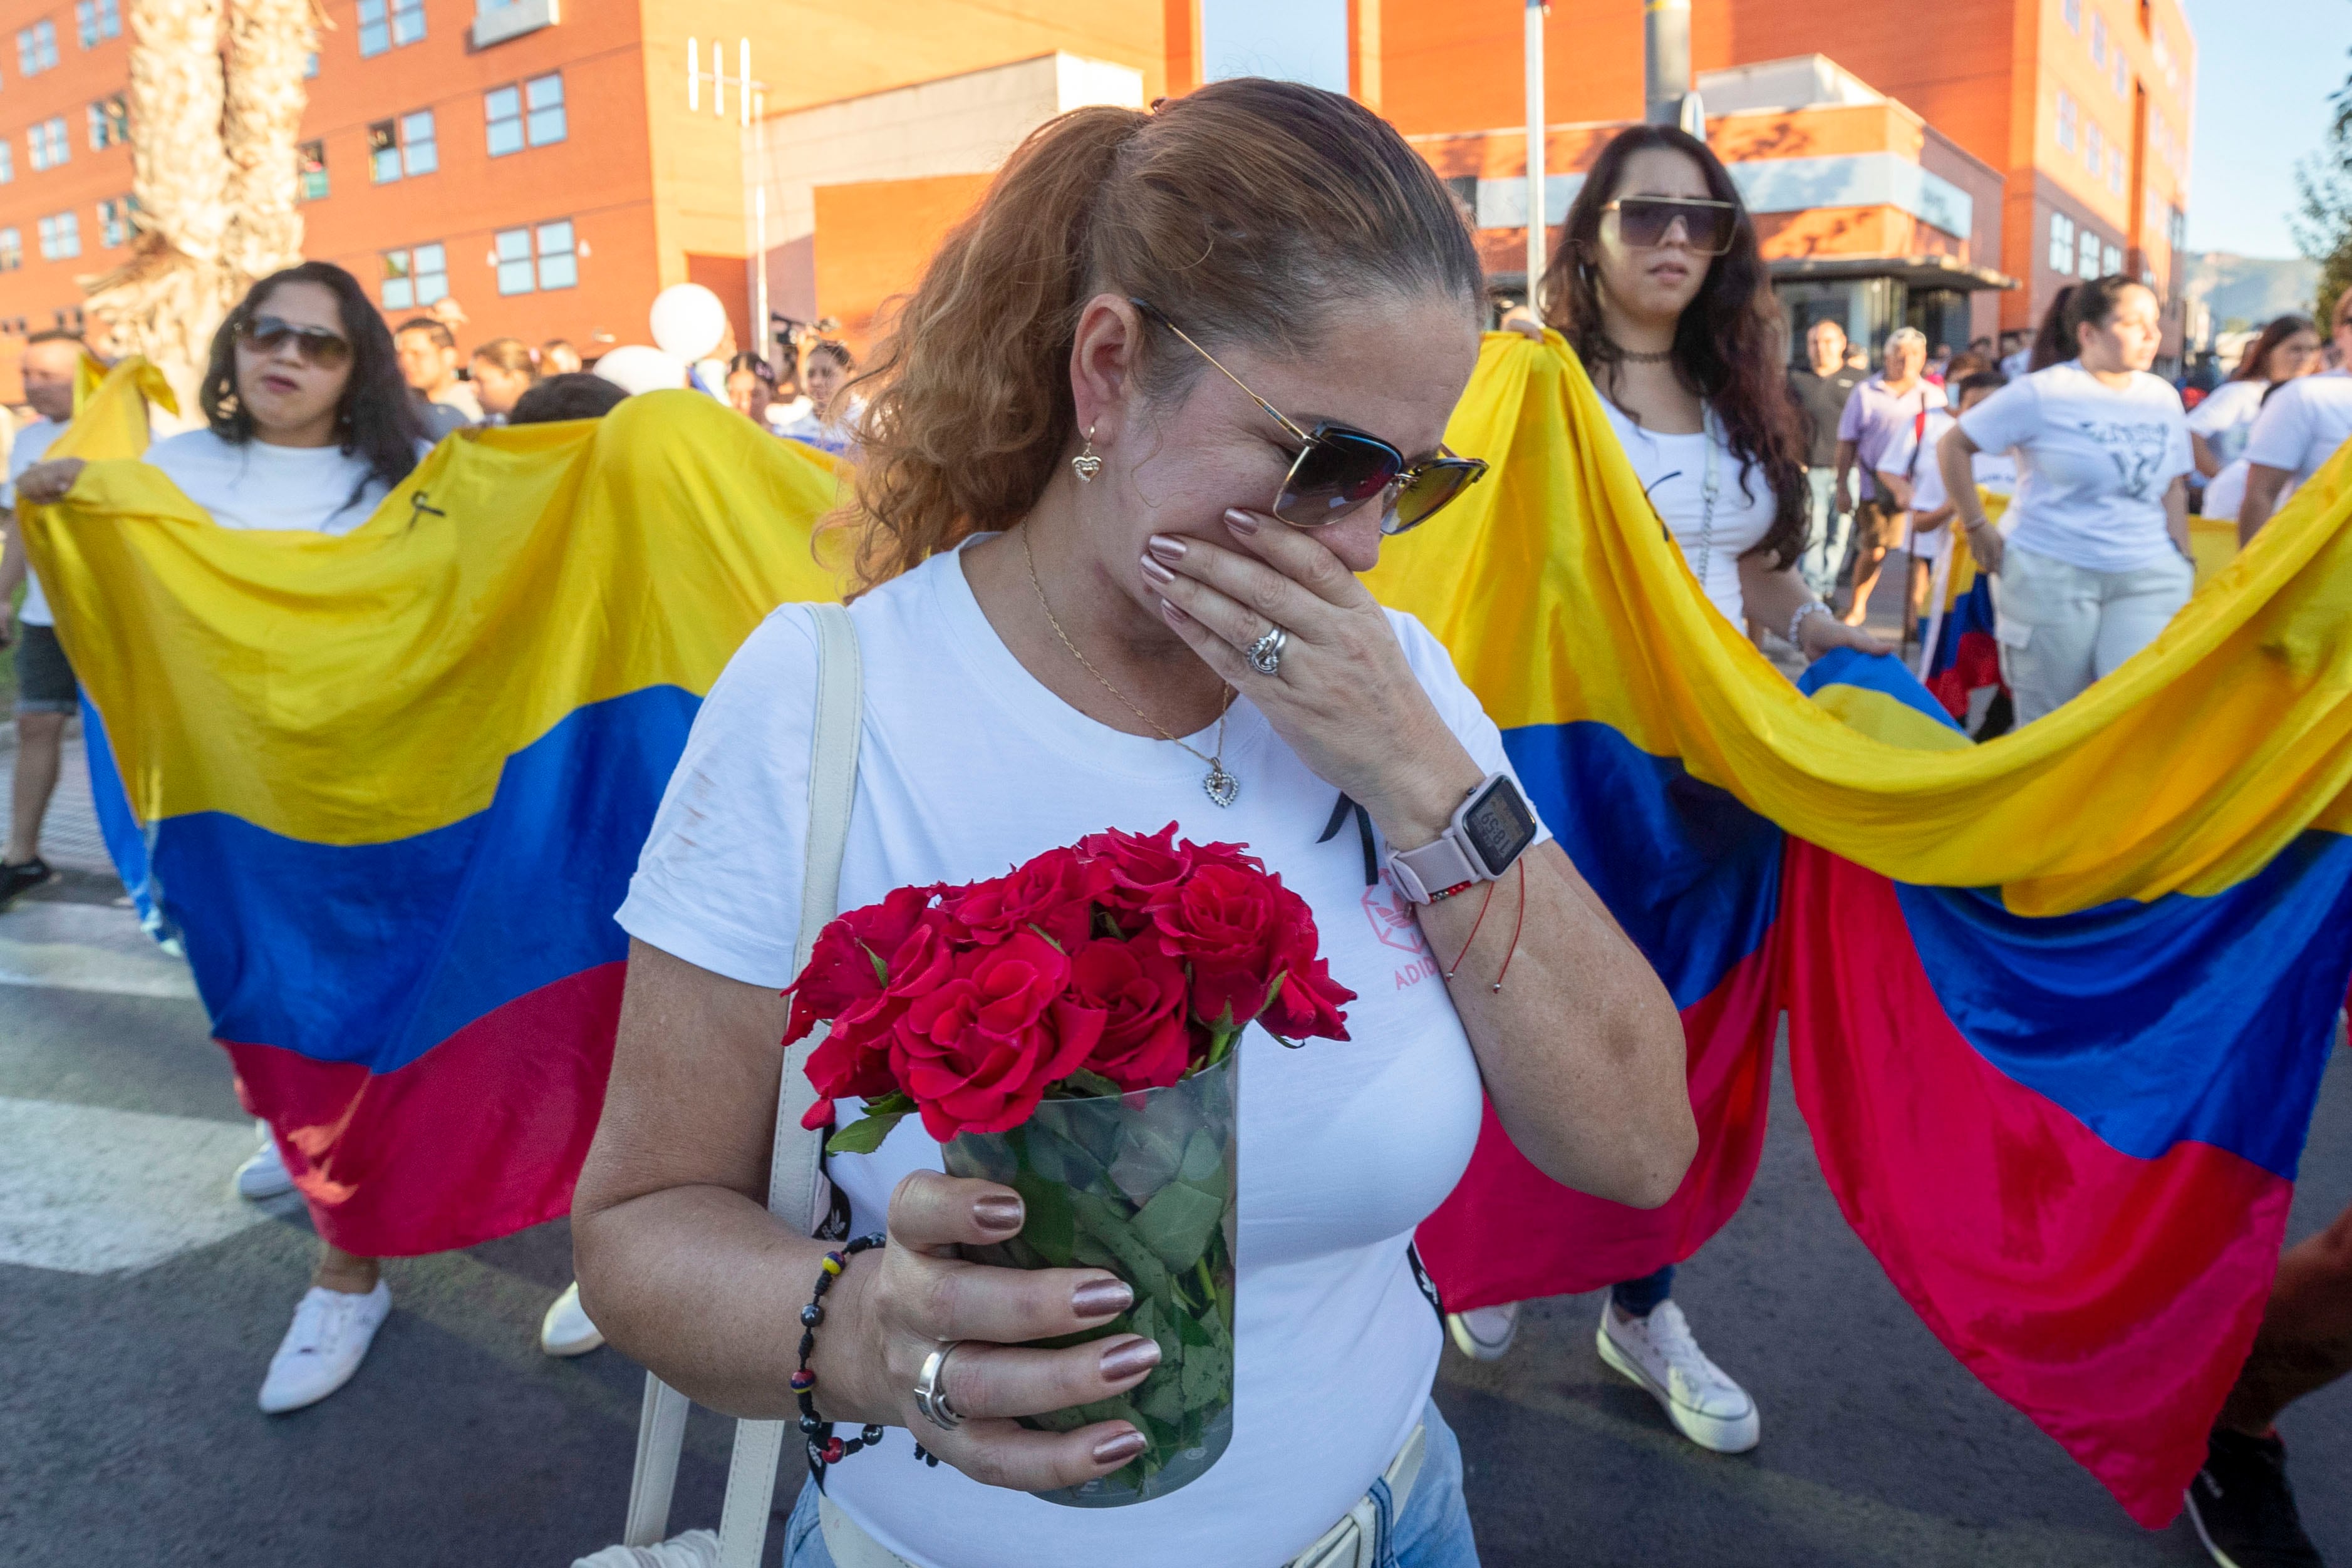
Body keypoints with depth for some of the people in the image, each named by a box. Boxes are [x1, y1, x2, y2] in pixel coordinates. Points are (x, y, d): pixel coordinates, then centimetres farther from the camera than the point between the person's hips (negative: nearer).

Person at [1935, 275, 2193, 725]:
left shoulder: (2163, 397, 10)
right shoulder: (2044, 393, -6)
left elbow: (2173, 488, 15)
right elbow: (1953, 446, -2)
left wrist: (2183, 563, 9)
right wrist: (1978, 529, -4)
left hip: (2149, 576, 4)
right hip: (2051, 573, -4)